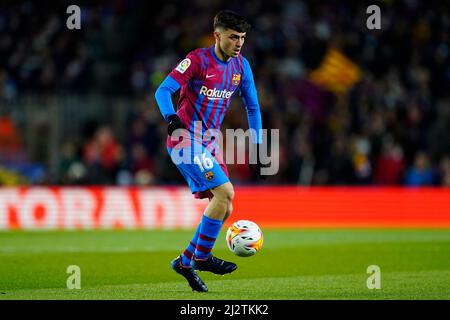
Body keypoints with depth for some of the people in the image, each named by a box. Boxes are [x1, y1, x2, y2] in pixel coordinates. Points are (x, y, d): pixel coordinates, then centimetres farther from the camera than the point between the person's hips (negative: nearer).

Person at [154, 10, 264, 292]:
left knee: (225, 209, 1)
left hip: (208, 144, 7)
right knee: (225, 191, -20)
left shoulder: (241, 65, 7)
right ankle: (201, 257, -9)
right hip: (186, 140, -7)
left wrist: (256, 148, 12)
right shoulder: (198, 60, -12)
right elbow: (163, 91, -17)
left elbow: (252, 106, 16)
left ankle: (186, 261, 13)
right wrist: (172, 118, -36)